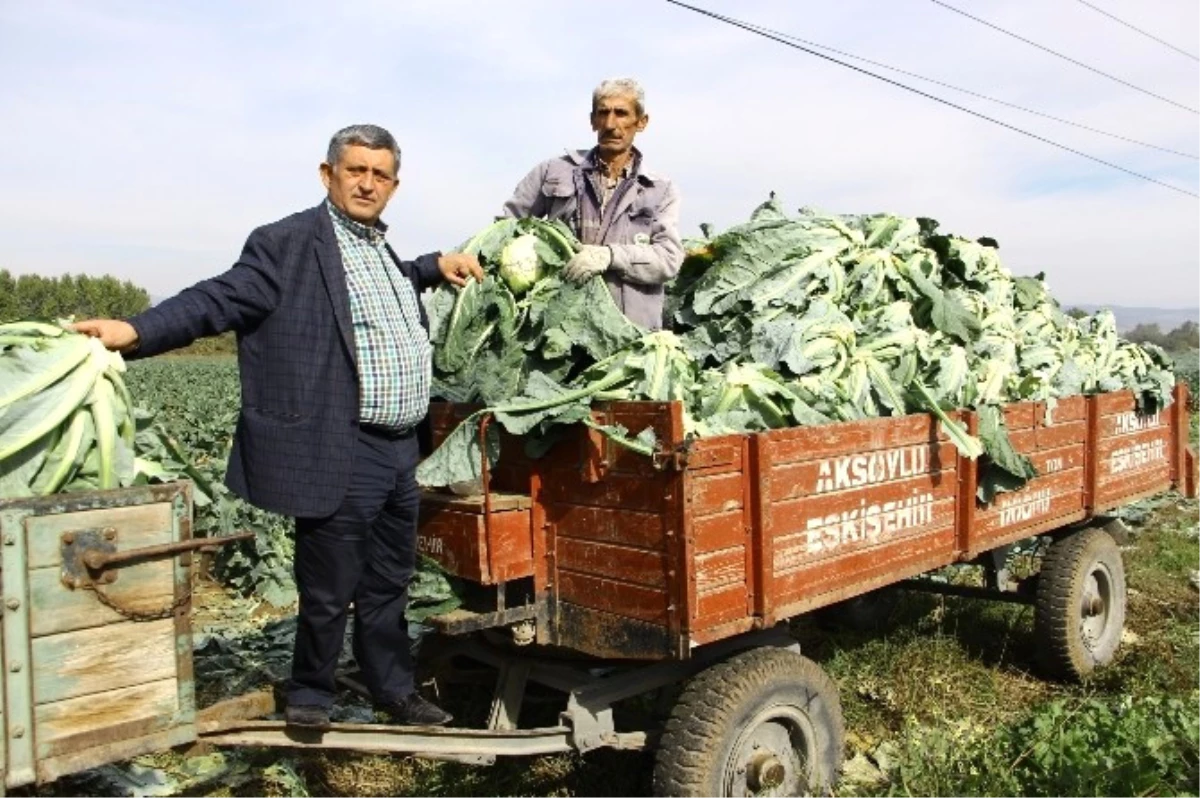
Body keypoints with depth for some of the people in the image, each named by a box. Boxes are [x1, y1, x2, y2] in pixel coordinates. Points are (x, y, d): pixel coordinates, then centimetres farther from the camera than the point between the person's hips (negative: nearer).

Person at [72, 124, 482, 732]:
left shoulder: (380, 250, 16)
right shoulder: (288, 244, -9)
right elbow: (221, 298, -17)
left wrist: (436, 266, 28)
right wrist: (135, 331, -30)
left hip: (400, 452, 8)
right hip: (341, 457, -8)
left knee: (388, 585, 20)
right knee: (330, 590, 4)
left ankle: (394, 690, 36)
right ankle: (310, 697, 28)